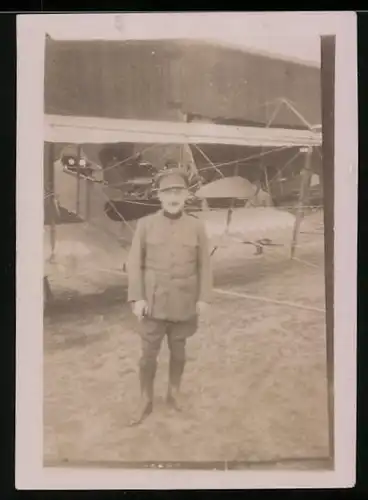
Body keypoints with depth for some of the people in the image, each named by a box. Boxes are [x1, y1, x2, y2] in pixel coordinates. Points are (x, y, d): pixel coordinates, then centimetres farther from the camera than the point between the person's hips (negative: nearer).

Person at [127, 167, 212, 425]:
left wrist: (203, 297, -2)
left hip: (184, 303, 1)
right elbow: (134, 262, -4)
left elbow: (204, 265, 1)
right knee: (149, 353, 7)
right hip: (153, 301, -1)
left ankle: (174, 392, 37)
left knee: (178, 349, 16)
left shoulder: (196, 226, -4)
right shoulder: (146, 224, -6)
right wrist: (137, 297, -9)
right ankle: (147, 400, 25)